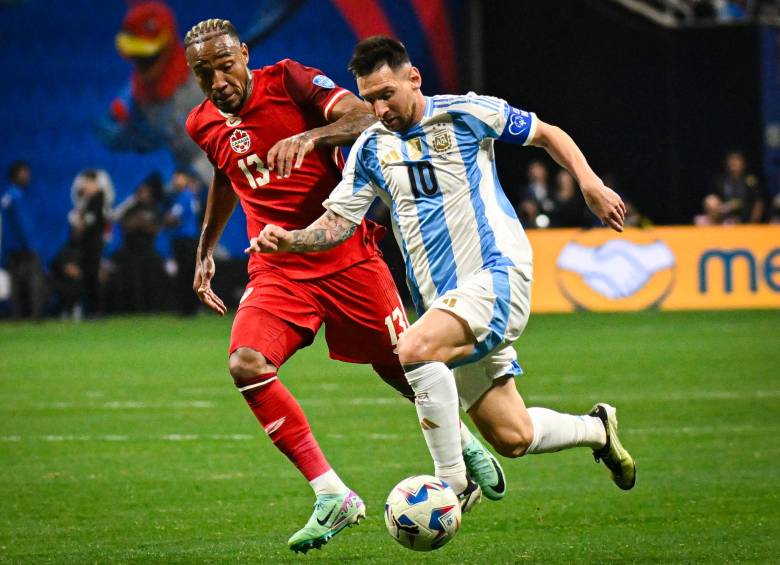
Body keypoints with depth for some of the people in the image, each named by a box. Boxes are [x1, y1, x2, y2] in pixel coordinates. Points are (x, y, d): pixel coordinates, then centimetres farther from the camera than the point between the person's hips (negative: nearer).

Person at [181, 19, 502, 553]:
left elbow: (368, 119, -24)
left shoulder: (289, 81, -11)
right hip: (277, 269, 3)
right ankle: (333, 497, -18)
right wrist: (205, 252, 31)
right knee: (246, 364, -23)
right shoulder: (204, 124, 5)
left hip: (347, 256, -3)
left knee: (399, 366, 7)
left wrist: (309, 137, -40)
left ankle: (465, 445, 42)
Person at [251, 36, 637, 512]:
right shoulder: (371, 148, 9)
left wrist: (590, 183, -3)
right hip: (443, 301, 6)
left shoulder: (467, 114, -2)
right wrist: (289, 240, -12)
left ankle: (454, 484, -25)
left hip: (497, 275, -6)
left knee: (416, 348, -33)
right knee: (512, 439, 5)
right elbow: (339, 221, 7)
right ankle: (596, 429, 36)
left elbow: (547, 134, 10)